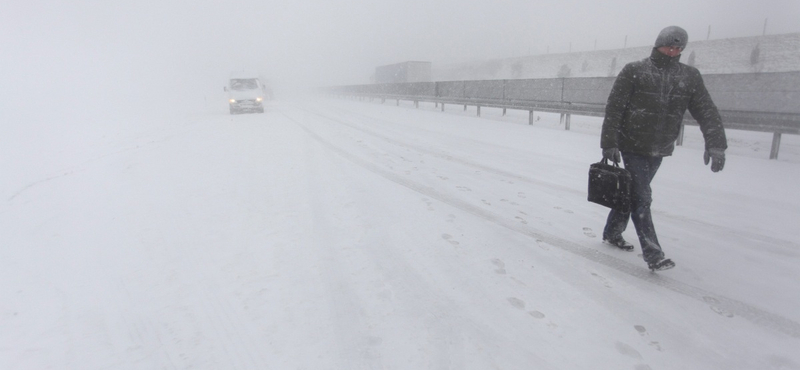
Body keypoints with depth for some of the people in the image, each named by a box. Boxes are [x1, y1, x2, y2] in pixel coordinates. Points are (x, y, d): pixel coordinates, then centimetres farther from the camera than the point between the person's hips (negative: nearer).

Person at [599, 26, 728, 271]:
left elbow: (706, 111, -1)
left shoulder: (690, 76, 6)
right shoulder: (634, 71, -6)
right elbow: (613, 109, -9)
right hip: (632, 146, -5)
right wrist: (609, 144, -15)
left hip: (659, 150, 5)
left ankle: (612, 233, 31)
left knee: (631, 193, 15)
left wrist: (716, 143, -15)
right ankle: (653, 255, -4)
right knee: (641, 198, -6)